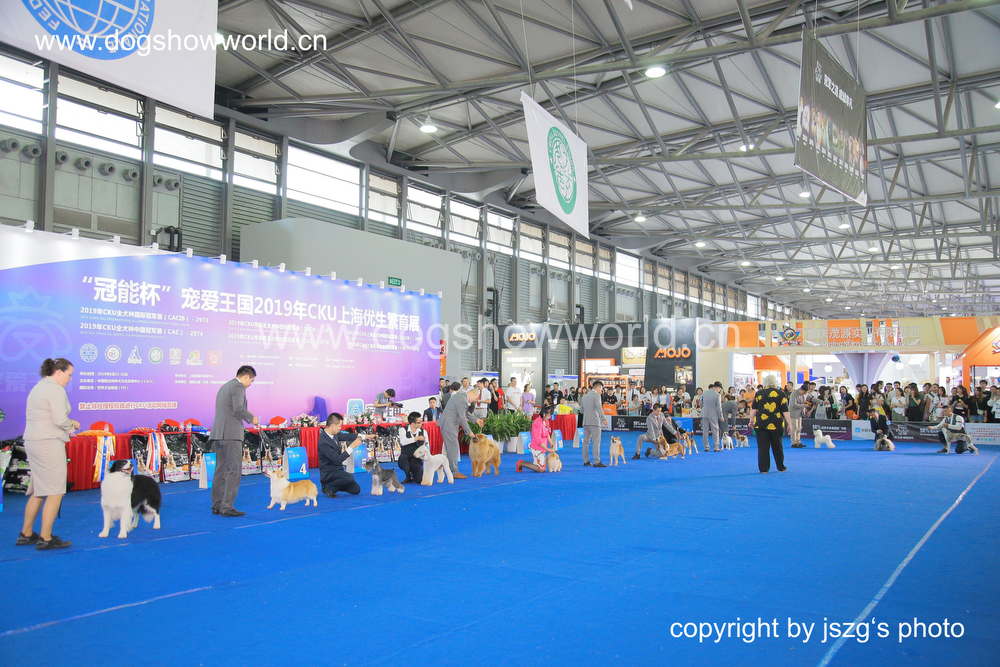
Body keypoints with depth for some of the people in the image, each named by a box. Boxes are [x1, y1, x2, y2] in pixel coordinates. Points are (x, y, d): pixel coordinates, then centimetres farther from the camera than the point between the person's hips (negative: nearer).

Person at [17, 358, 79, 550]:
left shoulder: (38, 387, 18)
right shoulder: (56, 390, -12)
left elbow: (41, 418, 16)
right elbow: (60, 419, -20)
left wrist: (67, 427, 10)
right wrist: (72, 424, -1)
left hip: (32, 441, 10)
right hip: (49, 443, -10)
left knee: (38, 491, 17)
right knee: (55, 492, -4)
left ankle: (26, 534, 24)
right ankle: (45, 538, -1)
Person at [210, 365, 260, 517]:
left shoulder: (224, 386, 23)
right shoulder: (238, 387, -7)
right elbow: (238, 408, -21)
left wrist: (245, 414, 19)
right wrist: (251, 418, -7)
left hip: (218, 433, 10)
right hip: (231, 433, -10)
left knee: (221, 470, 12)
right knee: (235, 470, -7)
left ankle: (217, 505, 16)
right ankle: (227, 507, -9)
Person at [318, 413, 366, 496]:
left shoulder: (334, 434, -4)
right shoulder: (323, 442, -28)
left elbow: (346, 436, 13)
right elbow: (338, 459, -30)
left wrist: (365, 437, 10)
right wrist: (352, 446, -31)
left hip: (338, 469, 9)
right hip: (329, 473, -9)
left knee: (356, 490, 8)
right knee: (349, 477, -33)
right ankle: (328, 487, -8)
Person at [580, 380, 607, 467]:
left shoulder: (584, 396, 17)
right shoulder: (596, 395, -5)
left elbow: (581, 410, 21)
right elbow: (599, 407, -21)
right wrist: (603, 418, -29)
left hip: (585, 422, 7)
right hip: (594, 422, -7)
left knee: (586, 441, 9)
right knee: (596, 442, -8)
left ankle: (586, 461, 12)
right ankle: (597, 462, -12)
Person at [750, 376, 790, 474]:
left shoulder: (759, 393, 3)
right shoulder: (781, 394, 1)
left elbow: (753, 408, 2)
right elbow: (785, 410, -1)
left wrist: (751, 419, 12)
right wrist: (789, 423, 4)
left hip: (761, 424, 0)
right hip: (776, 425, 0)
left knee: (763, 447, 2)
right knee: (777, 446, 13)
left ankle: (763, 469, 0)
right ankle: (781, 467, 25)